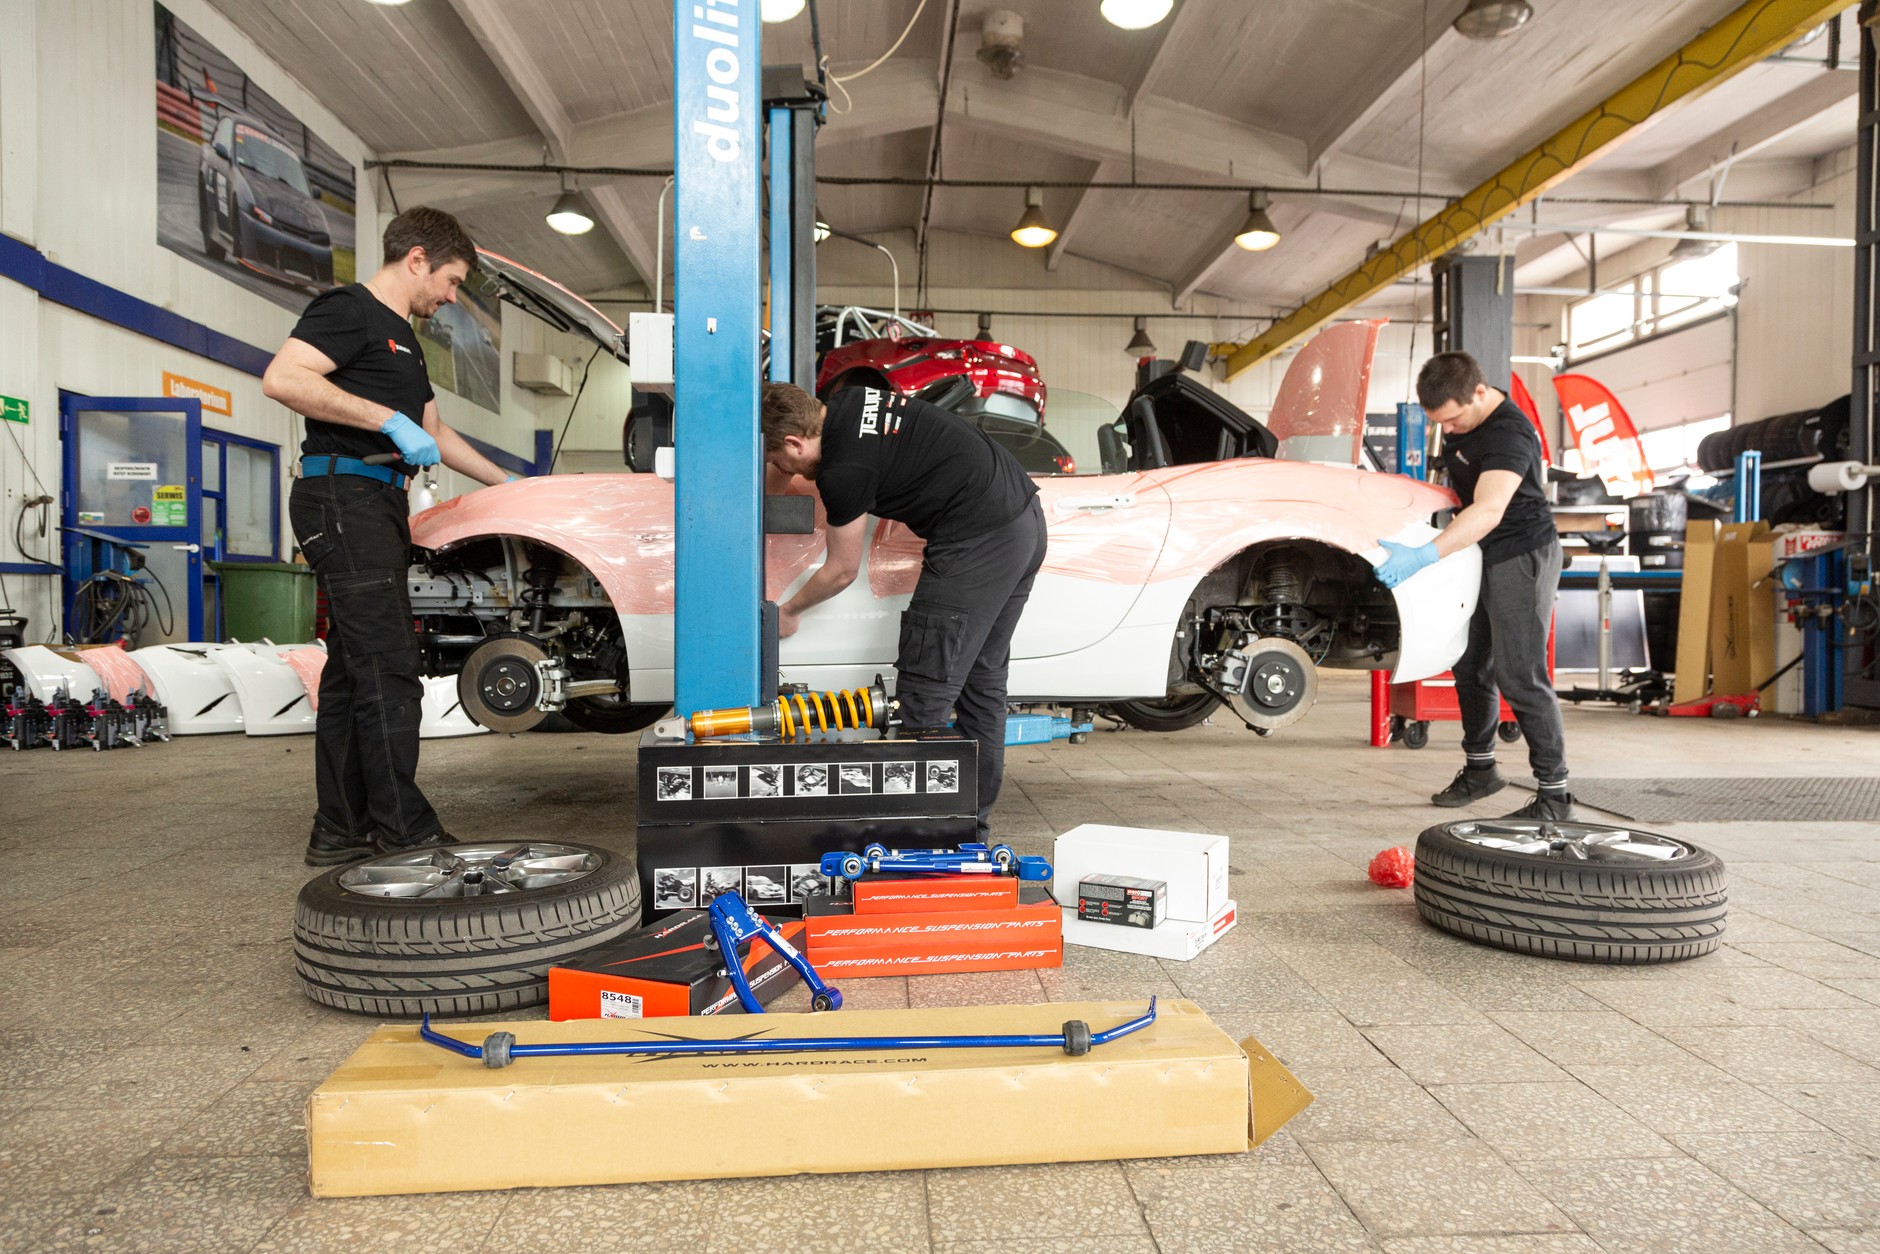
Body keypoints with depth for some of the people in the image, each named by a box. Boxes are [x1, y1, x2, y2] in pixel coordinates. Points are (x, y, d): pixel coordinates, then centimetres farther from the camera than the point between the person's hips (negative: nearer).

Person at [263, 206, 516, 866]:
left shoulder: (403, 339, 26)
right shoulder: (349, 309, -4)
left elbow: (433, 432, 33)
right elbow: (282, 378, -19)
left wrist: (510, 484, 33)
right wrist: (389, 420, -19)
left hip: (379, 507, 10)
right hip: (344, 495, -10)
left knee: (352, 670, 8)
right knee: (388, 671, -12)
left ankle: (341, 829, 13)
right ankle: (405, 832, -9)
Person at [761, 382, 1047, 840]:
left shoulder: (843, 471, -15)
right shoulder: (846, 402, 12)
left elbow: (842, 571, 0)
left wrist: (788, 612, 16)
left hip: (978, 541, -10)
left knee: (922, 701, -4)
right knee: (982, 682, 16)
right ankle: (973, 828, 26)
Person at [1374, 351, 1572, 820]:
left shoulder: (1509, 434, -27)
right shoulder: (1458, 418, 2)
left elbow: (1489, 511, -41)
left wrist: (1423, 556, -51)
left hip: (1521, 556, -9)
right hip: (1478, 554, 9)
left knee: (1520, 676, -10)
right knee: (1470, 666, 14)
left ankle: (1554, 793, -2)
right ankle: (1480, 768, 28)